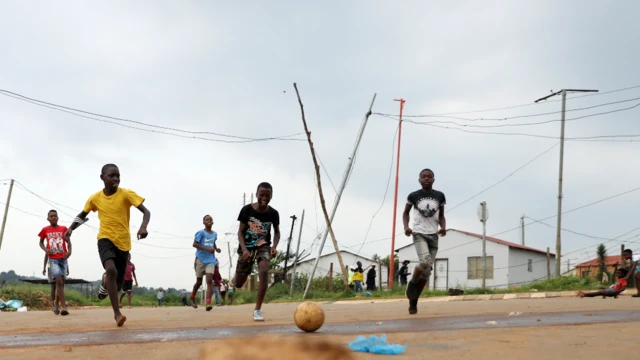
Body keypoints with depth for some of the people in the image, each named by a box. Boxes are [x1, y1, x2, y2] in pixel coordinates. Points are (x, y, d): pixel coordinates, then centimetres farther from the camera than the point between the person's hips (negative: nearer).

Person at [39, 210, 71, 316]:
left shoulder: (63, 229, 7)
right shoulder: (45, 230, 6)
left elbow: (68, 241, 12)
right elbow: (41, 242, 18)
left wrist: (69, 251, -7)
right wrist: (45, 249, -3)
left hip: (63, 259, 2)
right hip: (52, 259, -2)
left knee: (61, 282, 7)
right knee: (58, 281, -19)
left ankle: (56, 304, 27)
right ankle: (64, 307, -24)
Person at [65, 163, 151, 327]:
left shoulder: (126, 194, -10)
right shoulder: (95, 198, -2)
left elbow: (146, 212, -17)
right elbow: (82, 215, 16)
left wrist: (143, 226, -37)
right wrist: (71, 228, -2)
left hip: (123, 242, 1)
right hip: (105, 239, 0)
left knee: (118, 284, 7)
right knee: (111, 270, -30)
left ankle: (106, 281, 48)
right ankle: (117, 313, -25)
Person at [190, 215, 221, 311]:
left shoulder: (215, 234, 11)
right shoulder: (201, 233, -7)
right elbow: (194, 244, -14)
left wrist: (216, 249, 7)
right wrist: (207, 249, -22)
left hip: (210, 260, 3)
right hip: (200, 259, -3)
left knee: (209, 280, -14)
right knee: (199, 281, 8)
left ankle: (208, 303, -24)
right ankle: (192, 297, 36)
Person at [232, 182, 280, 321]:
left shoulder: (273, 213, -8)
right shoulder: (247, 210, -15)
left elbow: (276, 232, 6)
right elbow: (241, 232, -9)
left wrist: (274, 246, -13)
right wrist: (244, 249, -24)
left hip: (263, 246, 1)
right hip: (247, 247, 0)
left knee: (264, 272, -27)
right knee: (238, 284, 4)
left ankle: (257, 310, -17)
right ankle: (237, 277, 46)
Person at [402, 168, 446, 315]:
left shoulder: (440, 196, 4)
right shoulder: (413, 196, 0)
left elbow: (441, 216, 14)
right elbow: (406, 212, 14)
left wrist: (443, 227, -6)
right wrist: (406, 227, -3)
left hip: (433, 235, 3)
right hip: (419, 234, -3)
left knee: (427, 271, 1)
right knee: (425, 262, -27)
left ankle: (413, 301, 14)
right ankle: (412, 283, 2)